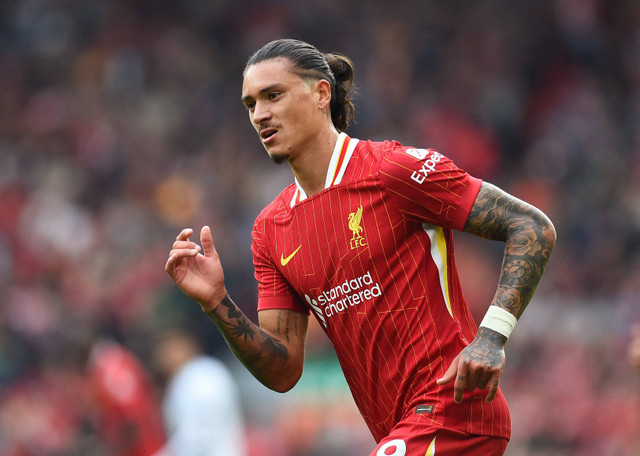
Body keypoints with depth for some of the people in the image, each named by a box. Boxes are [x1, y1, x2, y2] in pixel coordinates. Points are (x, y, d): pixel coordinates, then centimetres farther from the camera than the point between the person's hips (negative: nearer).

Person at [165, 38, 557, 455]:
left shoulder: (395, 169, -10)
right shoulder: (270, 229, 10)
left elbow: (534, 227, -10)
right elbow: (283, 372, 6)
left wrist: (492, 336, -20)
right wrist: (218, 303, -9)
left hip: (450, 409, -7)